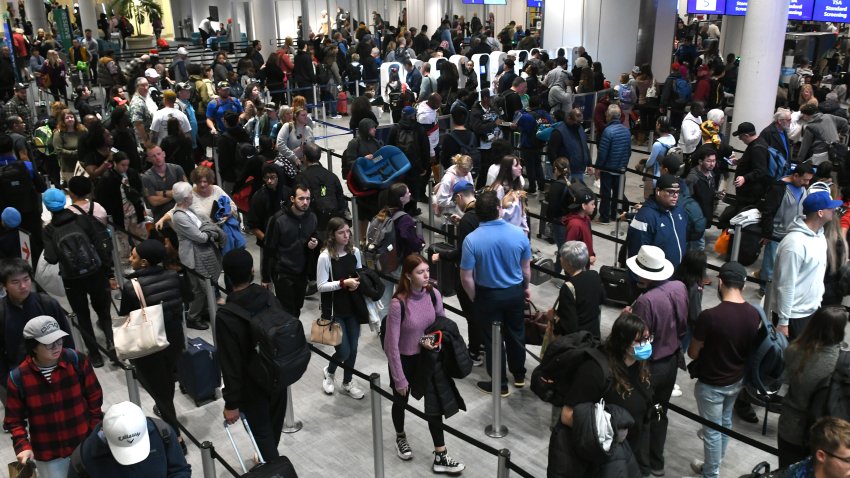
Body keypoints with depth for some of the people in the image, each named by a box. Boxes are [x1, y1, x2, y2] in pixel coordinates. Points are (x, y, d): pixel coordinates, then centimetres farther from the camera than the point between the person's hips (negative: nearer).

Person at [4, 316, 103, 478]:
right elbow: (14, 419, -5)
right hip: (48, 454, -1)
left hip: (85, 445, 1)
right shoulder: (18, 377, -15)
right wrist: (22, 446, -19)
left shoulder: (76, 360, -14)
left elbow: (94, 397, -3)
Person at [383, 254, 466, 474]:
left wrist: (434, 339, -15)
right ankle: (400, 438, 49)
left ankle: (440, 457, 13)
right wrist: (400, 379, -17)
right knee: (401, 400, 21)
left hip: (426, 357, 3)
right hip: (404, 358, -3)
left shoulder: (433, 294, -13)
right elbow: (392, 344, -22)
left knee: (435, 406, 1)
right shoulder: (398, 304, -28)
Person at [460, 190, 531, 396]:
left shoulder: (472, 239, -21)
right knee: (516, 333, 22)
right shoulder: (519, 234, -14)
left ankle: (500, 385, 24)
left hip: (488, 295, -3)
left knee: (493, 339, 12)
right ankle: (519, 375, 39)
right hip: (515, 292, 3)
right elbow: (526, 269, -2)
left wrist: (474, 298, 1)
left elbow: (466, 277, -17)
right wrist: (525, 288, 17)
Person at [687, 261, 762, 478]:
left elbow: (693, 353, -17)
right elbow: (751, 348, 3)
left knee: (712, 430, 12)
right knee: (726, 421, 27)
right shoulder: (755, 314, -13)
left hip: (711, 384, -6)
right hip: (736, 380, 6)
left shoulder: (709, 316, -30)